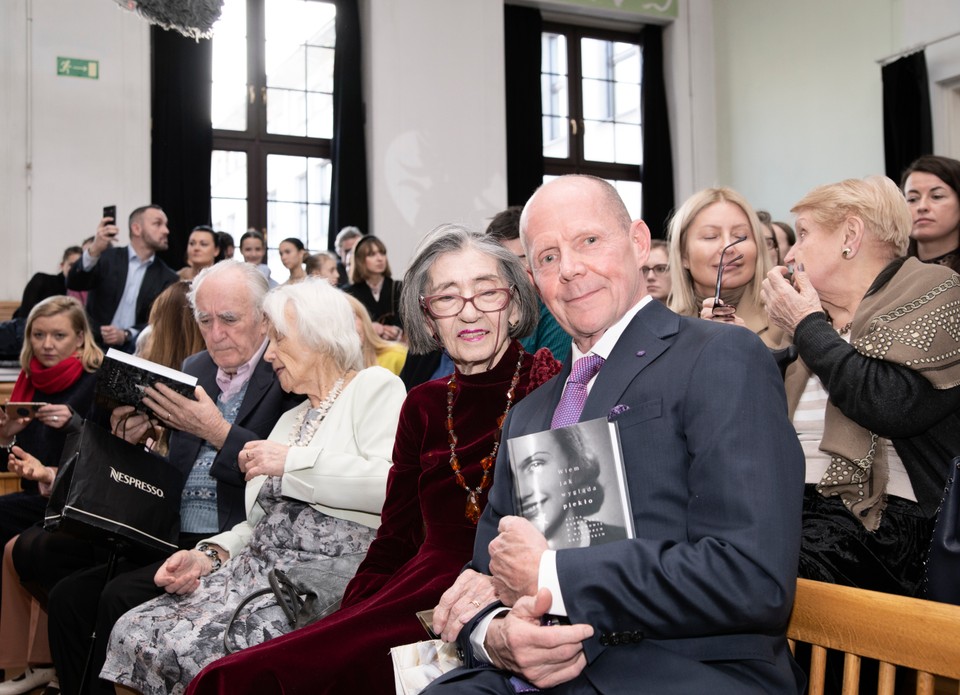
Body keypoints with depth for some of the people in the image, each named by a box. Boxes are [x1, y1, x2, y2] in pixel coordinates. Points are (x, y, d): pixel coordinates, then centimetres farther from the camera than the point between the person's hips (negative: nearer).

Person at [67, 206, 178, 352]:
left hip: (133, 352, 1)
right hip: (94, 345, -1)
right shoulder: (107, 257, 5)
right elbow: (73, 283, -8)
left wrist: (126, 335, -15)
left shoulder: (168, 278, 6)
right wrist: (95, 250, -24)